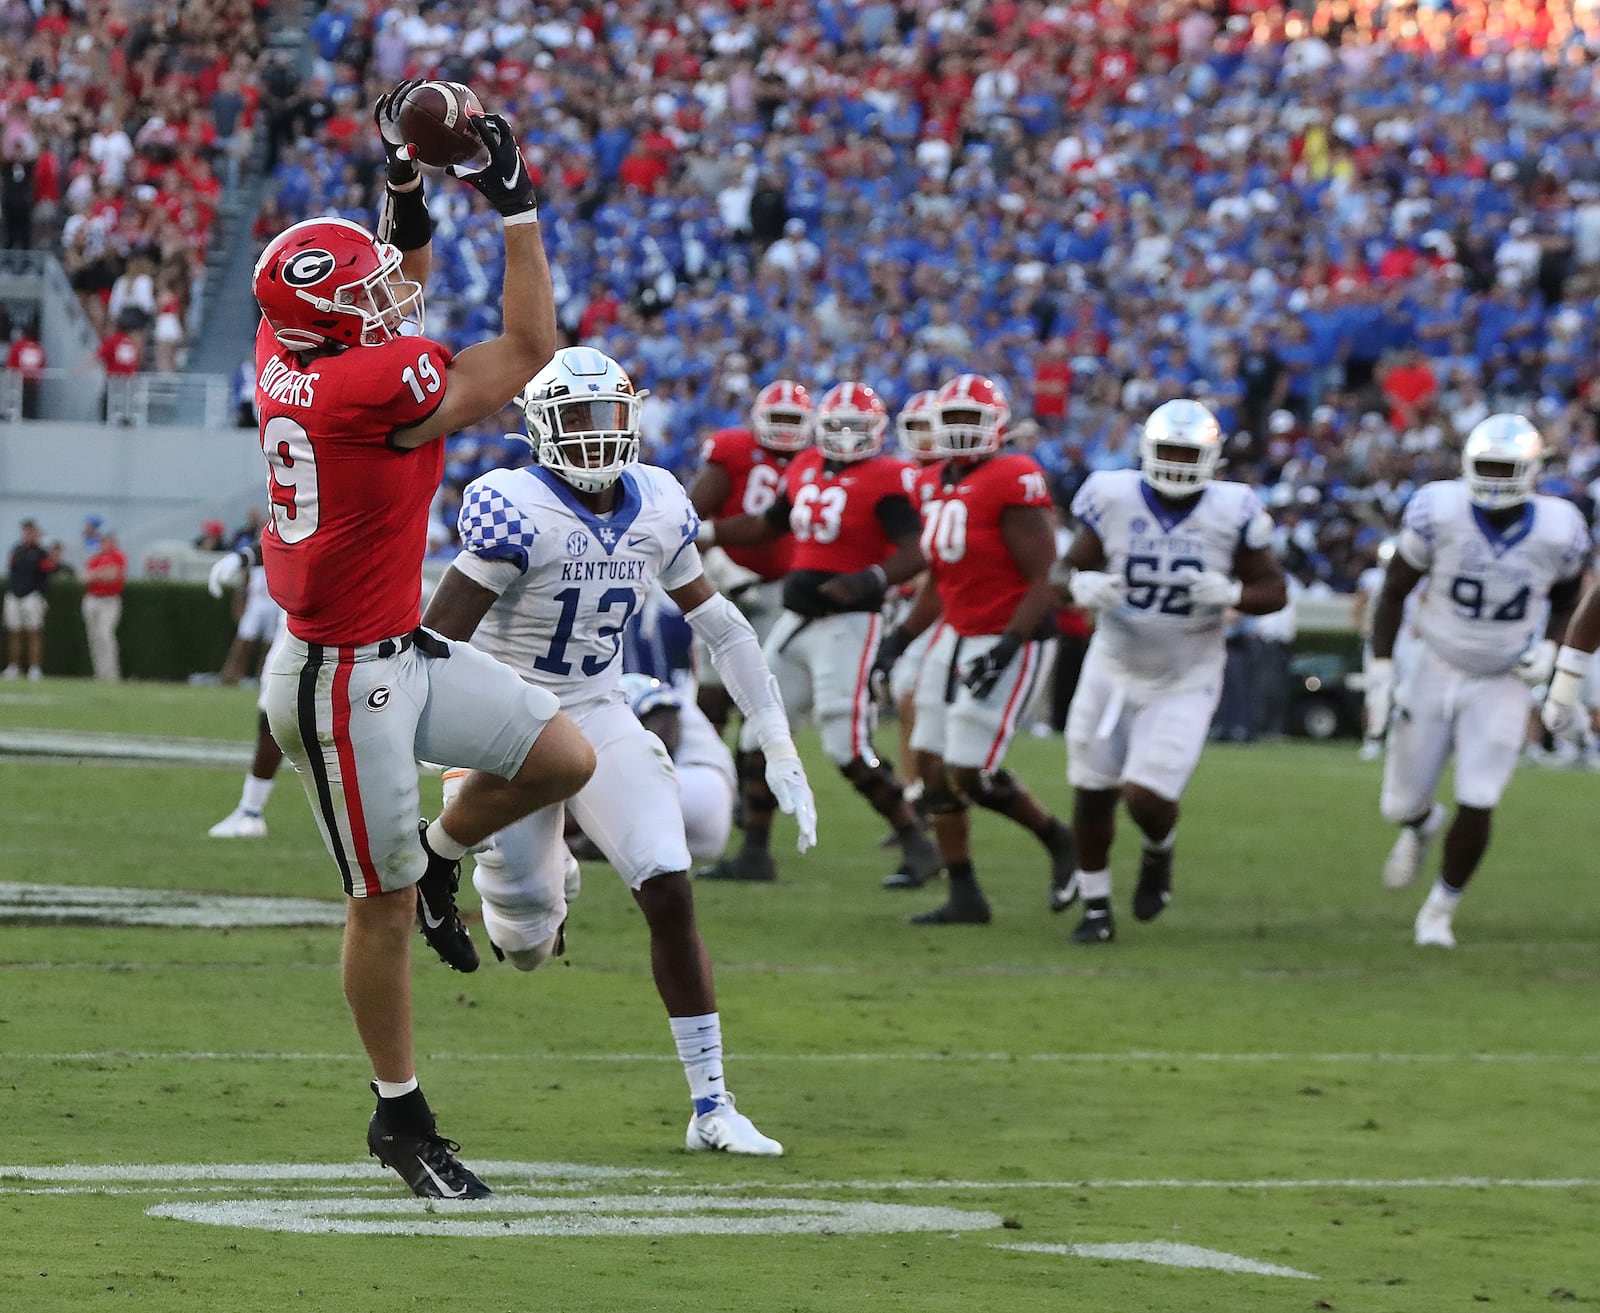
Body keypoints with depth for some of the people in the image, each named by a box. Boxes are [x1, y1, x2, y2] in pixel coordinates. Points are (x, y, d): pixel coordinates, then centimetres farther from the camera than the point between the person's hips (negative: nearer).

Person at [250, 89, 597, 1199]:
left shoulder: (290, 354, -3)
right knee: (383, 904, 5)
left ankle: (436, 859, 32)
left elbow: (391, 306, 21)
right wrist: (517, 205, -12)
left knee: (562, 759, 9)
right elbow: (527, 354, -14)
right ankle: (401, 1119, 17)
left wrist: (408, 187, 10)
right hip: (348, 682, -9)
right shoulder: (377, 386, -27)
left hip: (404, 649, 9)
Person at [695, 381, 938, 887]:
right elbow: (765, 527, 27)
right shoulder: (806, 469, 13)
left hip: (847, 625, -8)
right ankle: (754, 853, 17)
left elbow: (914, 553, -21)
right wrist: (699, 532, 21)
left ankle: (918, 846, 1)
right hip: (796, 619, 8)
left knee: (848, 748, -12)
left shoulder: (885, 480, -11)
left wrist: (871, 581, -38)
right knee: (758, 735, 7)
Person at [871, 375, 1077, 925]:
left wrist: (1004, 651, -25)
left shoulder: (1014, 484, -17)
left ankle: (1058, 839, 14)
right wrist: (900, 639, 11)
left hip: (1010, 641, -8)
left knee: (969, 773, -10)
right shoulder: (933, 486, 9)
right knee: (933, 767, 5)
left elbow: (1043, 582, -17)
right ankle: (964, 896, 14)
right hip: (955, 636, 8)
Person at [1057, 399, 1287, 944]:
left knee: (1148, 797, -13)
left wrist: (1229, 594, -24)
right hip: (1113, 669, 2)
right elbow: (1072, 567, 0)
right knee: (1092, 792, 6)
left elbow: (1274, 590, -4)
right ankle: (1096, 907, 26)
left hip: (1184, 682, -2)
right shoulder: (1114, 498, -11)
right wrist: (1083, 587, -23)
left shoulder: (1231, 512, -13)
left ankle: (1159, 852, 24)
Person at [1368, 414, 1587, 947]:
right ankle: (1422, 825, 46)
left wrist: (1548, 649, -9)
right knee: (1401, 806, 6)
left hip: (1502, 685, -1)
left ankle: (1440, 910, 12)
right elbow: (1395, 590, -6)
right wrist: (1380, 673, -11)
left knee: (1477, 807, -12)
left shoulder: (1558, 530, -14)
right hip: (1436, 672, 1)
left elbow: (1566, 599, 8)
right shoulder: (1439, 511, -18)